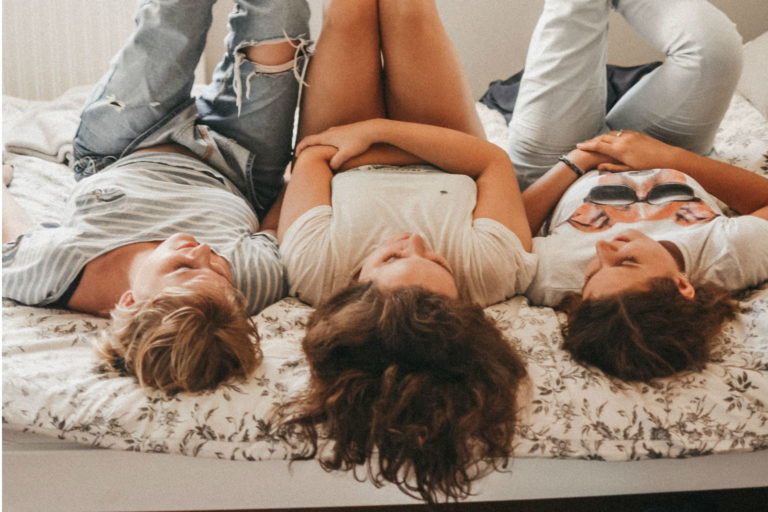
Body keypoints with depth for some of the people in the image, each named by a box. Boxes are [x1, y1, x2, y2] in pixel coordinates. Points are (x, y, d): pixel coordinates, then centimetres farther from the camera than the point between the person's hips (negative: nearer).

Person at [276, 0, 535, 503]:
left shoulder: (315, 267, -47)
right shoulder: (488, 270, -44)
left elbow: (312, 157, -26)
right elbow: (494, 160, -28)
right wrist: (380, 130, -32)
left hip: (350, 172, 0)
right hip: (448, 175, 1)